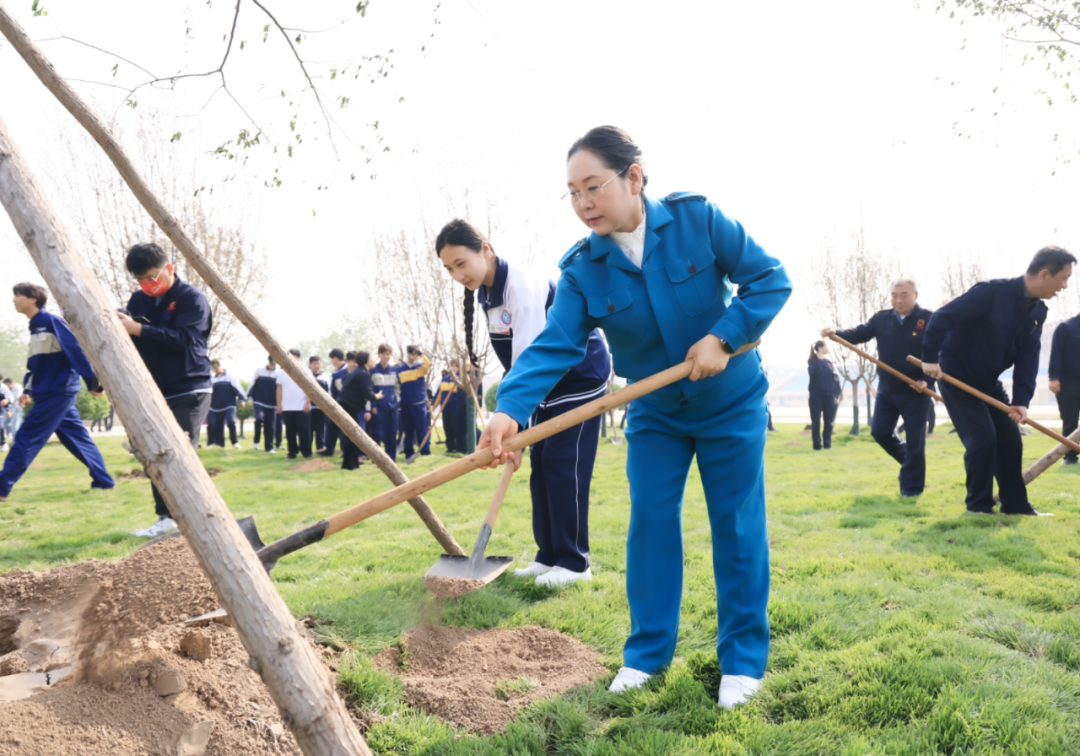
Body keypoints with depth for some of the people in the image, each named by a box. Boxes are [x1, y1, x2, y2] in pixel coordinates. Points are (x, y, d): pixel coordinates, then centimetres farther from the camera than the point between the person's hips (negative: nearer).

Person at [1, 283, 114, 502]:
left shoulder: (51, 321, -10)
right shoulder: (34, 328, 17)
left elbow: (75, 350, -16)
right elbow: (33, 366, 21)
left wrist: (92, 382, -19)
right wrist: (27, 391, 9)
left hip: (58, 391, -9)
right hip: (49, 394, 9)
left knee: (27, 438, -7)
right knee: (78, 439, 10)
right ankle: (103, 481, 14)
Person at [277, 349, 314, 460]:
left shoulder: (305, 371, 2)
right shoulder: (281, 372, 10)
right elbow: (279, 389, 11)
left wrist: (307, 403, -9)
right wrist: (279, 404, 4)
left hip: (302, 407, -3)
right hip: (287, 408, 3)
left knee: (304, 430, -4)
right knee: (290, 431, 4)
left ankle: (306, 452, 2)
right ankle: (292, 452, 11)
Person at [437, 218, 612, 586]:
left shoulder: (523, 286, -27)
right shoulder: (485, 293, 2)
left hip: (582, 375, -9)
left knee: (562, 464, -10)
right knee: (540, 463, 5)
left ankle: (574, 562, -2)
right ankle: (549, 556, 12)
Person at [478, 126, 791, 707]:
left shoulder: (697, 219, -18)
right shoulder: (582, 269, -13)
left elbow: (770, 279, -13)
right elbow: (554, 346, -24)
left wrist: (723, 337, -26)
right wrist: (511, 409, -41)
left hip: (730, 403, -2)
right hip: (655, 414, 2)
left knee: (737, 525, 3)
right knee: (650, 522, 2)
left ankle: (743, 659, 17)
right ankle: (648, 650, 18)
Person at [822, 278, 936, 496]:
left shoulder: (930, 319, -11)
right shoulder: (881, 318, 4)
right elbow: (860, 333, -6)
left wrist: (927, 380, -22)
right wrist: (836, 333, -25)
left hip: (916, 393, -5)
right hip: (887, 390, 5)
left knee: (915, 440, 0)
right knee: (880, 431, 8)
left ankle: (911, 486, 12)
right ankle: (907, 459, 34)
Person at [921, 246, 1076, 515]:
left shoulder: (1037, 311, 1)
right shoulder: (992, 293, -23)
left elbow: (1028, 357, -4)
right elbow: (942, 318, -26)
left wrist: (1022, 399, -15)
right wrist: (930, 358, -28)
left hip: (989, 383, 8)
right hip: (957, 378, -8)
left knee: (1010, 440, 8)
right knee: (982, 438, -13)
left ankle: (1015, 503, 21)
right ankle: (979, 505, 2)